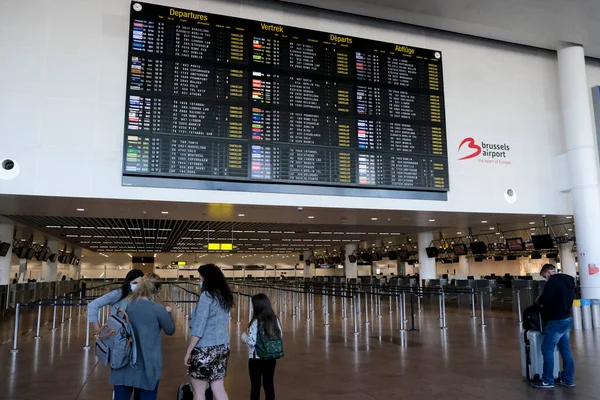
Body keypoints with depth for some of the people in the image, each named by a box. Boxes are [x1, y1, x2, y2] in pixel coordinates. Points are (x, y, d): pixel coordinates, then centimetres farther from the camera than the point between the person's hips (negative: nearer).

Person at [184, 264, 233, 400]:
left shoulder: (206, 296, -16)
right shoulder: (224, 296, 7)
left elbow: (198, 329, -17)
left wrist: (188, 352, -10)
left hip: (205, 349, -7)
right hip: (222, 347, 7)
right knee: (218, 389, 12)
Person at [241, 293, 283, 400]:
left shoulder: (256, 321, -17)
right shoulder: (275, 320, 0)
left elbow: (252, 341, -21)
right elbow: (280, 336, 6)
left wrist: (244, 337, -2)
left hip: (256, 359, -5)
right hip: (271, 358, 5)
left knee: (255, 385, 8)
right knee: (269, 384, 12)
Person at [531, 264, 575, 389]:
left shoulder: (553, 281, -17)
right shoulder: (569, 281, 12)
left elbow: (545, 299, -24)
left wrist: (539, 300, -3)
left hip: (557, 321, -9)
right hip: (567, 319, 9)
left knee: (547, 349, -3)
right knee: (565, 349, 14)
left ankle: (547, 381, 1)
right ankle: (568, 379, 19)